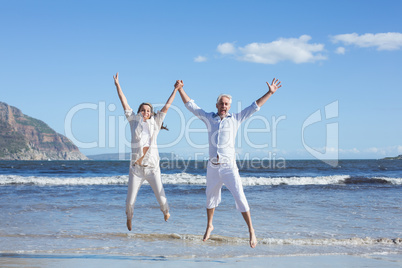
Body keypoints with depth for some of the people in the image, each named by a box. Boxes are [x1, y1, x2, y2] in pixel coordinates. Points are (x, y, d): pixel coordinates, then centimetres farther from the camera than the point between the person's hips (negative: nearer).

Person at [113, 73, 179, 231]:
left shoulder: (155, 123, 6)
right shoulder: (134, 120, 5)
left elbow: (166, 107, 9)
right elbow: (124, 103, 6)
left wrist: (175, 90, 10)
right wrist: (117, 84, 6)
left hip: (152, 167, 0)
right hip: (136, 167, 0)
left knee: (161, 198, -1)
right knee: (130, 200, 1)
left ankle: (165, 211, 35)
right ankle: (129, 217, 35)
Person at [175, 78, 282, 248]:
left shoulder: (235, 119, 6)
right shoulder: (209, 118, 10)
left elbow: (254, 107, 7)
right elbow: (191, 106, 14)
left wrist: (269, 93, 3)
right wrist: (180, 89, 10)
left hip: (229, 167, -3)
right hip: (213, 167, 3)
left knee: (240, 198, -11)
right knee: (211, 197, 17)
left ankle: (251, 231, -6)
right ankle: (209, 226, 38)